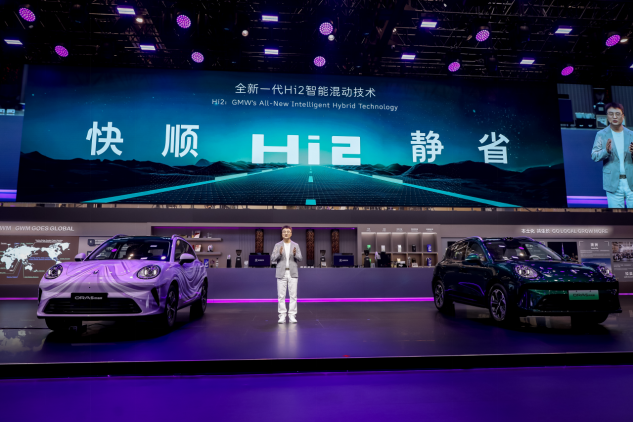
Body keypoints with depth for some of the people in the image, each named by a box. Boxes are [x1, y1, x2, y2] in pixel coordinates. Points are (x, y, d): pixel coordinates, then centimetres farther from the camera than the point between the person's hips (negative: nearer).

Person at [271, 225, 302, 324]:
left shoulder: (295, 245, 6)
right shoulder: (278, 245, 3)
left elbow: (300, 259, 0)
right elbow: (272, 259, -3)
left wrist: (295, 254, -22)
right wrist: (279, 253, -22)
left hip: (293, 273, 1)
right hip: (281, 273, 0)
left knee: (293, 295, -1)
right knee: (281, 295, -1)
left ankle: (292, 316, 6)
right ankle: (282, 316, 7)